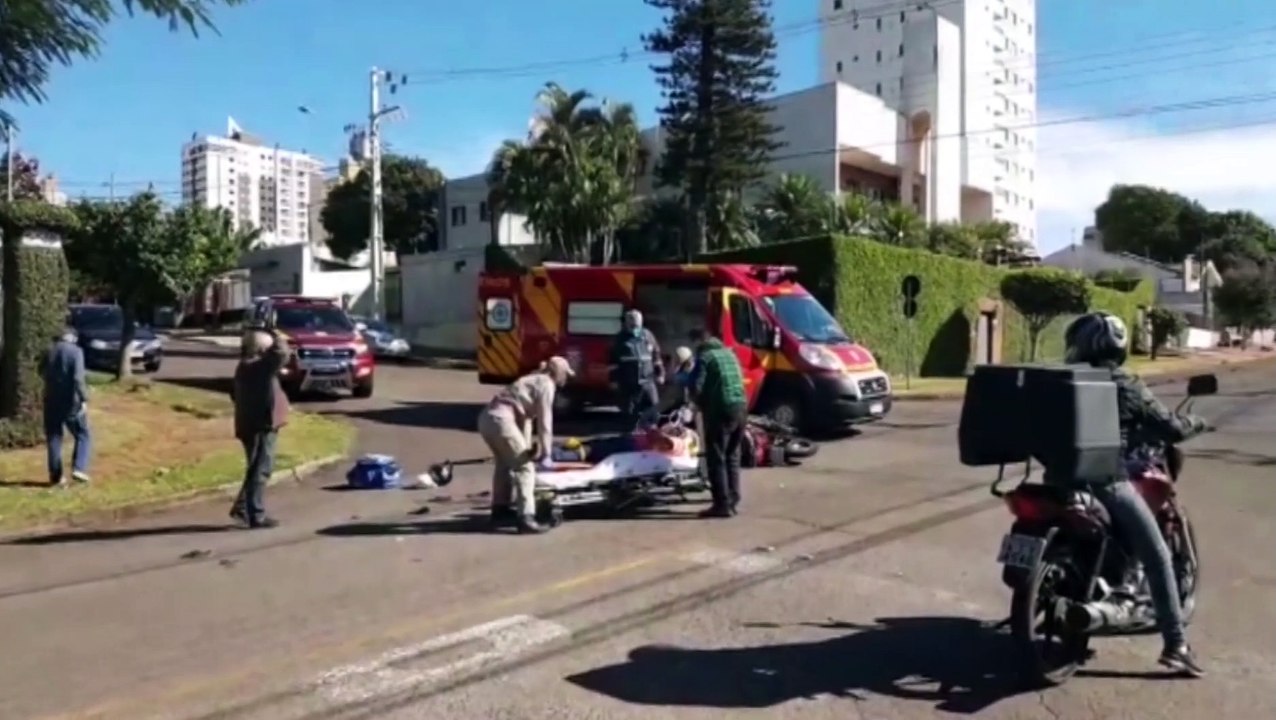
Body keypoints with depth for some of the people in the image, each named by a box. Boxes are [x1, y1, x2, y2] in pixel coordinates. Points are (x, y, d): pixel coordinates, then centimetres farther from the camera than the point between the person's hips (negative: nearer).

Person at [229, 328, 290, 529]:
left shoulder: (244, 366, 13)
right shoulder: (258, 366, -17)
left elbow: (235, 393, 24)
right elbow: (281, 354, -28)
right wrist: (278, 338, -10)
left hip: (250, 424, 10)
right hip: (262, 424, -10)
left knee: (256, 469, 20)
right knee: (260, 470, -4)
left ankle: (241, 508, 23)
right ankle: (256, 516, 0)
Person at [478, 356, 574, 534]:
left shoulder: (533, 380, 28)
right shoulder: (546, 384, 0)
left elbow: (525, 416, 27)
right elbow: (544, 421, -3)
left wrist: (528, 448, 24)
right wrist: (546, 453, 2)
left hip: (487, 417, 10)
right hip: (500, 419, -10)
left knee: (504, 464, 25)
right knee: (524, 467, -6)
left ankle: (500, 511, 36)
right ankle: (525, 517, -11)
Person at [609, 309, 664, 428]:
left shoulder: (648, 336, 6)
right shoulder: (620, 338, -1)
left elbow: (656, 355, 13)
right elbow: (614, 360, 0)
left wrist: (660, 373, 11)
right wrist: (614, 379, -3)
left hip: (647, 379, 2)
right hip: (628, 382, -2)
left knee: (654, 404, -8)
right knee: (629, 410, 3)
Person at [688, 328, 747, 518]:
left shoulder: (704, 357, -4)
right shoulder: (729, 353, 18)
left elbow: (696, 387, -11)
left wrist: (701, 404, 6)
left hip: (720, 411, -8)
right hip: (740, 407, 8)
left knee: (716, 459, -2)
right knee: (732, 456, 17)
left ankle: (723, 504, -4)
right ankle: (732, 500, 21)